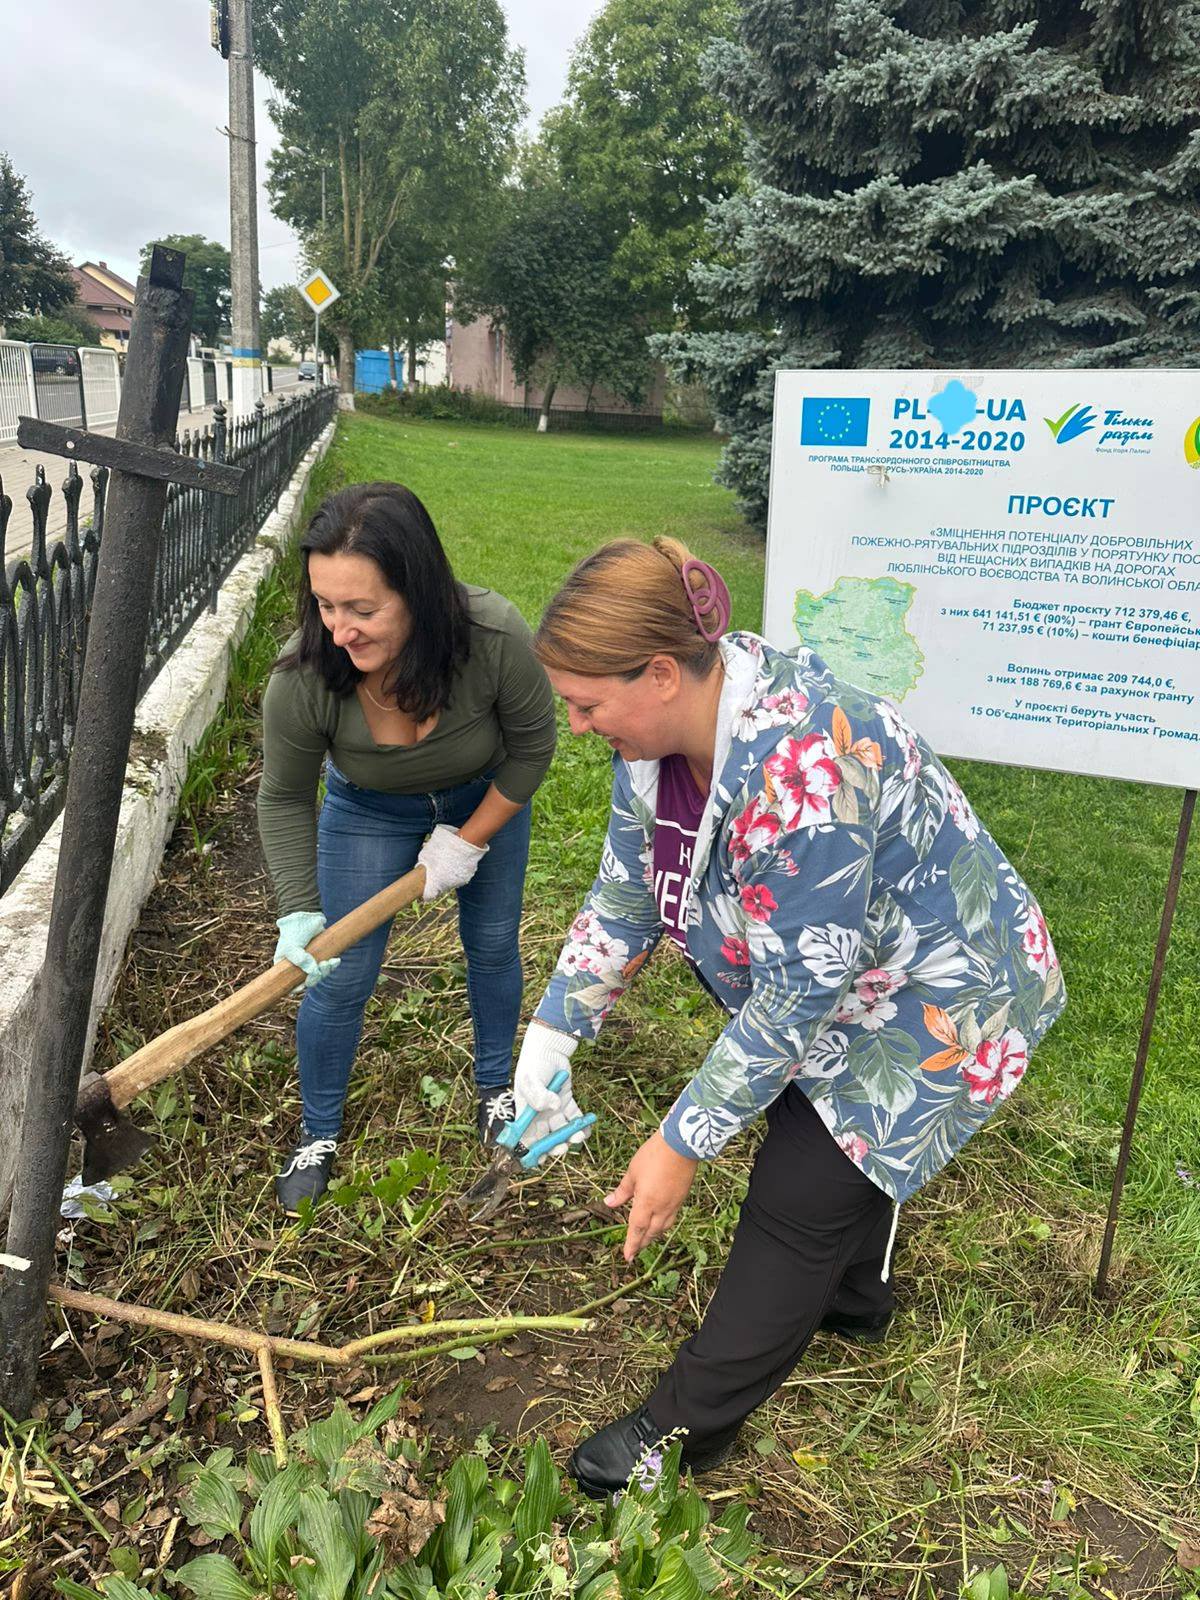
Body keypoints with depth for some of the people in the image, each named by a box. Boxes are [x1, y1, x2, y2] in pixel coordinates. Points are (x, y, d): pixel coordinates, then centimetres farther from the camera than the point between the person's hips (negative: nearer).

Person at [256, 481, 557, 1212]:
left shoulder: (495, 637, -39)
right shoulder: (302, 678, -35)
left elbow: (533, 745, -19)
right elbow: (285, 799, -16)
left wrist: (469, 841, -16)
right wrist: (299, 911, -24)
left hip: (487, 797, 1)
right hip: (368, 811, 0)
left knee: (493, 944, 15)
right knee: (341, 976, 2)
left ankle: (496, 1085, 43)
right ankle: (320, 1132, 27)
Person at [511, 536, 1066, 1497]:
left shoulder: (803, 772, -40)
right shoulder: (667, 725, -12)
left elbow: (798, 995, -32)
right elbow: (625, 894, -2)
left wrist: (681, 1145, -23)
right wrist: (550, 1038, -5)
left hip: (936, 997, -8)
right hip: (835, 973, 8)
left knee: (799, 1199, -2)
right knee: (831, 1134, 24)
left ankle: (688, 1429, 17)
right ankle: (854, 1297, 53)